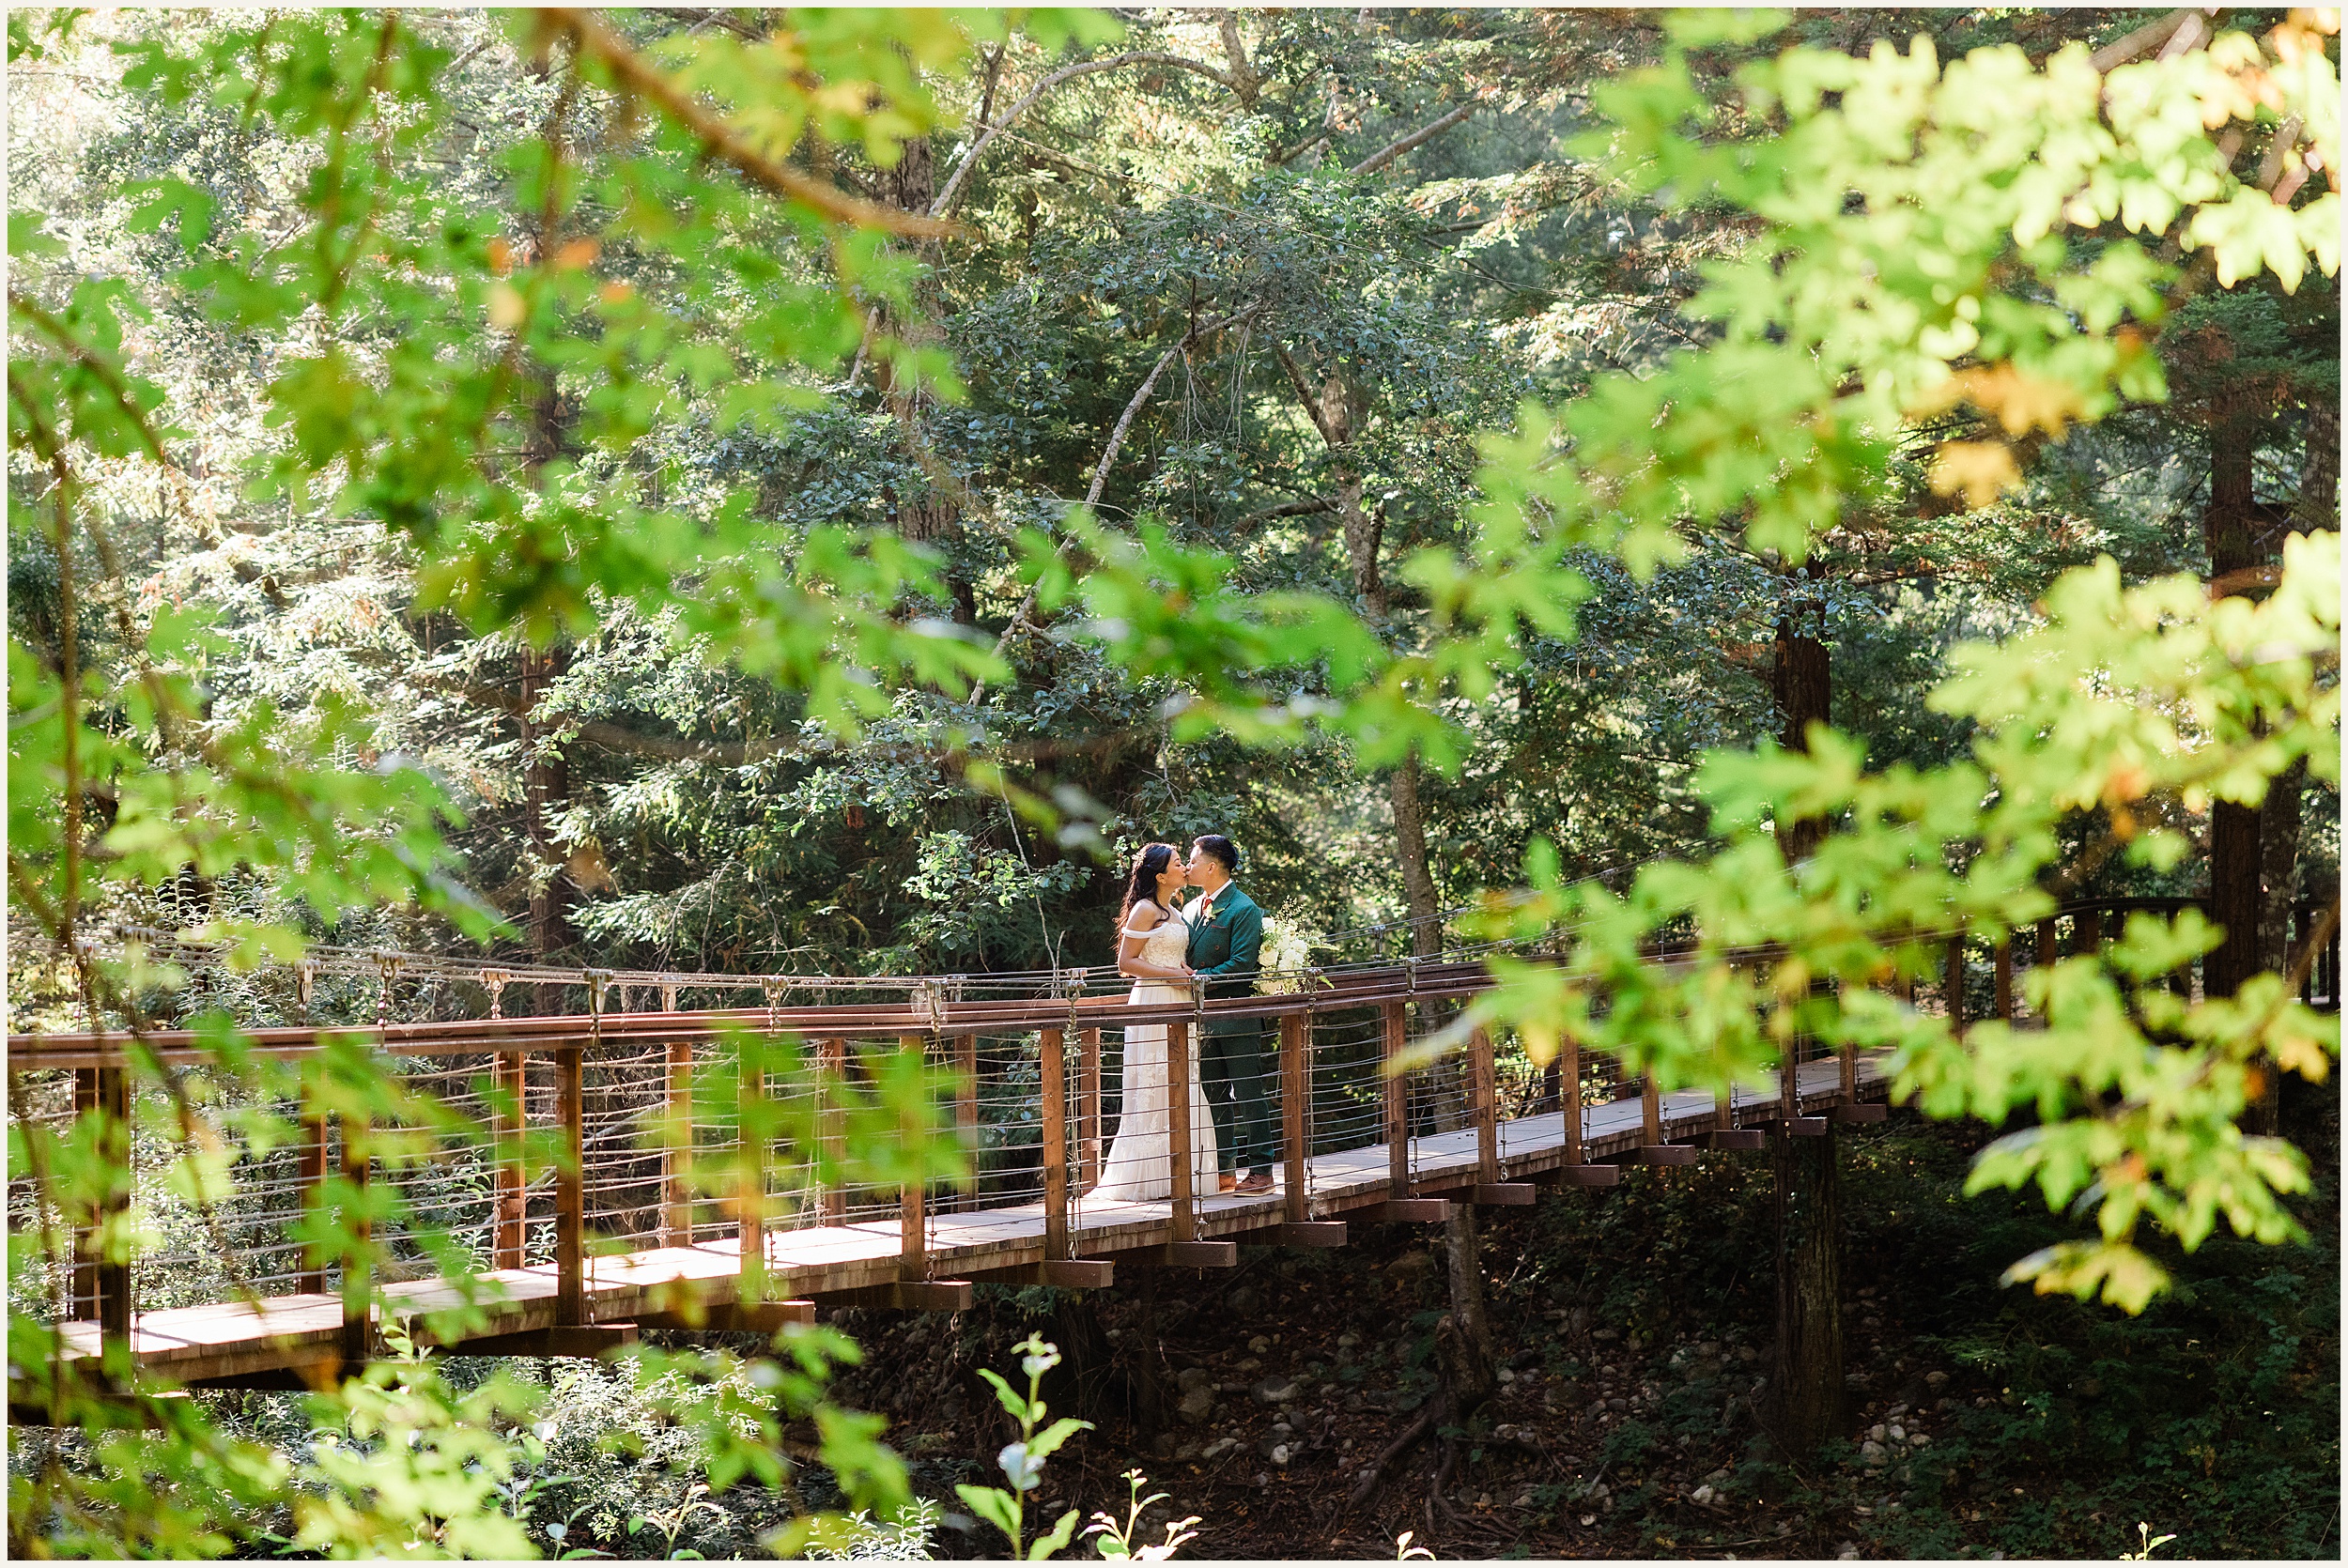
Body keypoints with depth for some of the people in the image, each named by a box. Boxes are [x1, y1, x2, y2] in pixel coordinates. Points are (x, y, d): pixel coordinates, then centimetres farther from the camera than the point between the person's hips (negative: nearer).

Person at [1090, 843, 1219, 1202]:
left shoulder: (1175, 911, 17)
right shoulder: (1145, 910, -9)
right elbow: (1126, 962, -13)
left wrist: (1186, 971, 8)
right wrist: (1171, 974, -16)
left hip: (1178, 1004, 9)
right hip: (1153, 1004, -9)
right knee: (1153, 1091, -8)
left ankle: (1177, 1176, 11)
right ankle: (1147, 1180, -5)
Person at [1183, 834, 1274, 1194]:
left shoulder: (1244, 909, -9)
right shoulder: (1193, 909, 15)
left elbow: (1241, 965, -16)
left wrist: (1200, 977, -17)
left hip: (1237, 1017, -8)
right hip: (1203, 1016, 8)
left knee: (1248, 1094, -3)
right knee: (1213, 1097, 10)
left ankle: (1260, 1170, 2)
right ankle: (1224, 1170, 16)